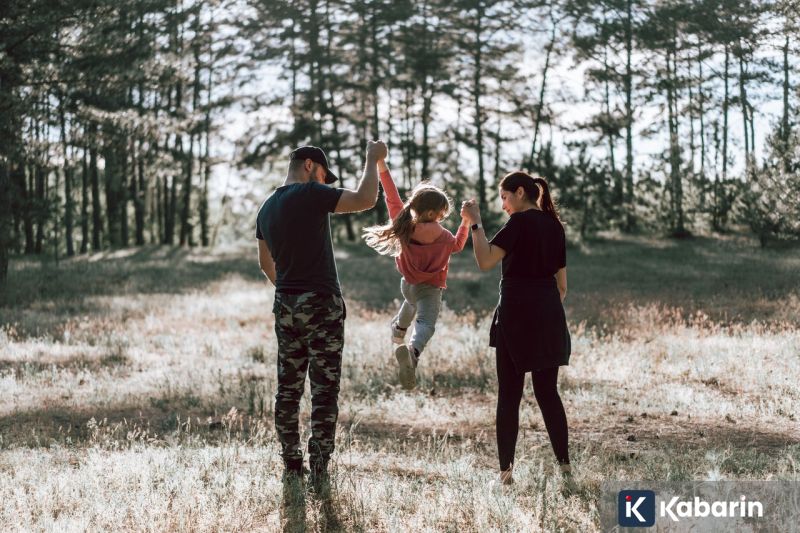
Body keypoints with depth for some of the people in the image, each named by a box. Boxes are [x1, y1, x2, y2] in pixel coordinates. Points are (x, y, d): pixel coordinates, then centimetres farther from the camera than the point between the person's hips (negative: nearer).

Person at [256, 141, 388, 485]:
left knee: (288, 388, 10)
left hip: (285, 305, 7)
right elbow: (365, 200, -19)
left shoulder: (266, 208, 12)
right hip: (321, 305, -7)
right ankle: (318, 471, -4)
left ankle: (292, 466, 13)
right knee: (324, 390, -3)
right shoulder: (311, 195, -11)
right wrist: (372, 160, -5)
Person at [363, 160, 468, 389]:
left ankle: (398, 329, 67)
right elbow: (458, 245, 9)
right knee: (426, 323, -20)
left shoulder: (404, 226, -11)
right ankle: (413, 351, -51)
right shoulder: (443, 236, -14)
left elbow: (392, 199, -6)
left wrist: (382, 168, -6)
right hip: (430, 289, -6)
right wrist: (466, 222, 18)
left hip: (408, 284, 6)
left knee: (412, 302, 38)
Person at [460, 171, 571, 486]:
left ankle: (505, 470, 2)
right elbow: (562, 284, 16)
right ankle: (565, 466, 8)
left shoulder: (520, 222, -8)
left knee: (509, 395, 1)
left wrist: (475, 222, -11)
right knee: (548, 392, 11)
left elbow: (485, 261, -19)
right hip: (549, 315, 6)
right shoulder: (554, 225, 14)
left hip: (516, 312, -6)